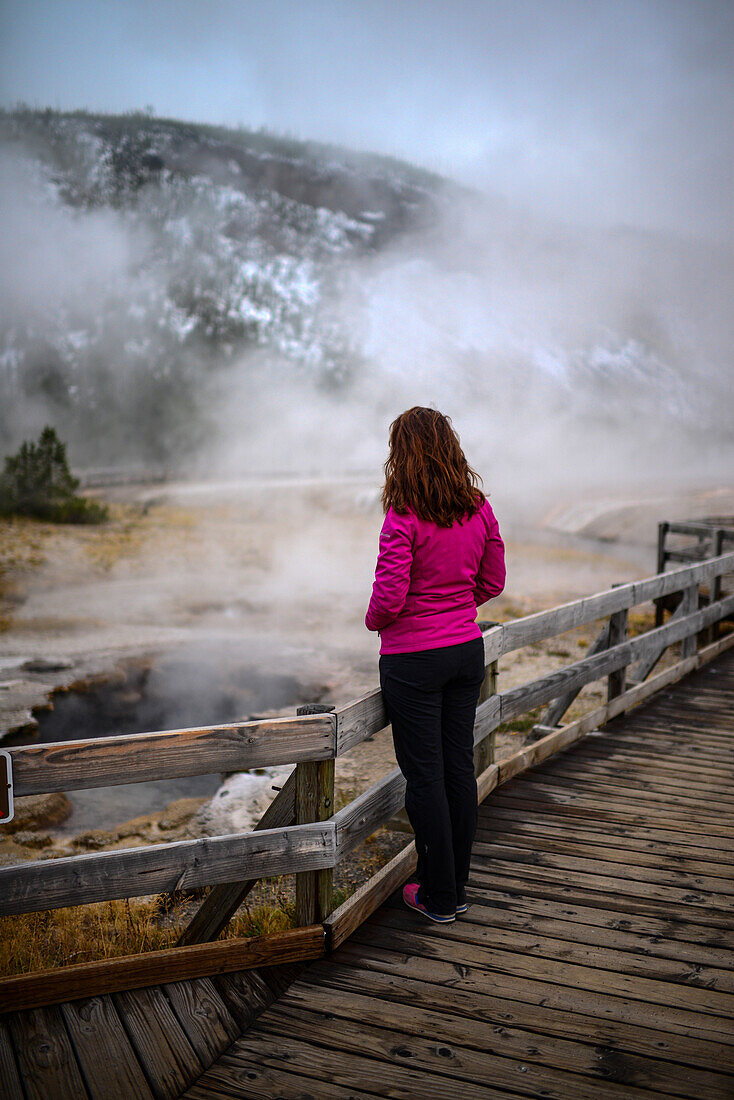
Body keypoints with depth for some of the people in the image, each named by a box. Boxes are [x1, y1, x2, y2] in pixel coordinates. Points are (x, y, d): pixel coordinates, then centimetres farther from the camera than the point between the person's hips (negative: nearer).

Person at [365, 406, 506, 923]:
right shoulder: (479, 509, 1)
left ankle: (439, 896, 16)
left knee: (425, 774, 5)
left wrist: (374, 620, 0)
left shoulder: (404, 516, -18)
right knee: (460, 766, 14)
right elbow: (493, 582, 9)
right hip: (467, 648, 6)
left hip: (413, 657, -6)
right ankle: (457, 884, 27)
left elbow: (390, 596, -20)